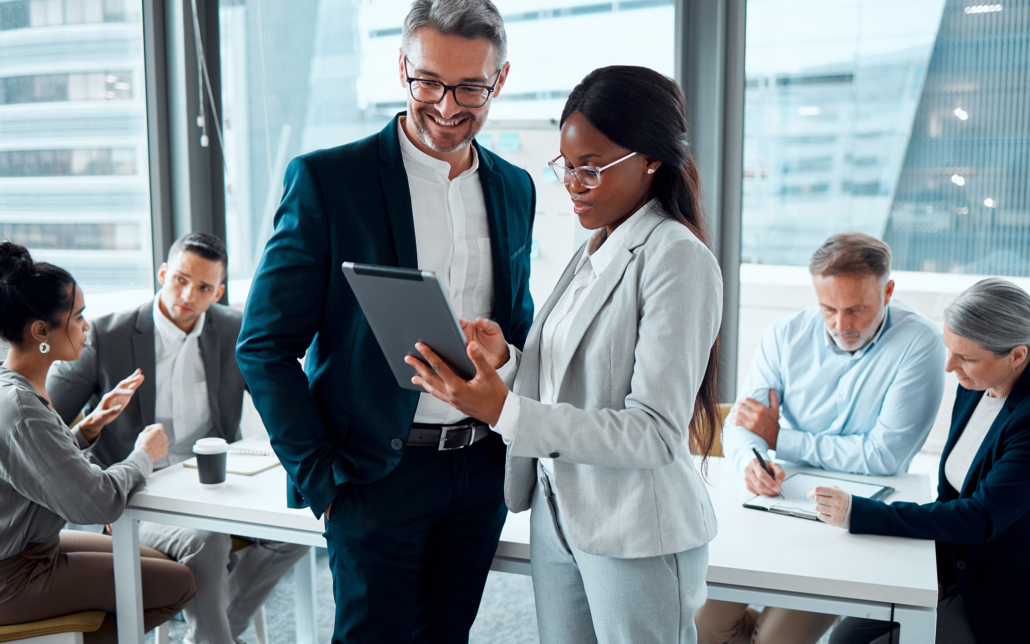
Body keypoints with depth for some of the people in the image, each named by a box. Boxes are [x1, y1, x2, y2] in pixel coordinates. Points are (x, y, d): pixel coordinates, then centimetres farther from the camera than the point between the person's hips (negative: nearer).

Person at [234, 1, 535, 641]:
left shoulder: (515, 188, 8)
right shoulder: (325, 180, -8)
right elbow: (264, 346, -8)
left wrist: (503, 350, -4)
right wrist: (319, 478, -11)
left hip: (482, 470, 5)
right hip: (376, 474, -4)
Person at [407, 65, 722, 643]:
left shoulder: (679, 260, -15)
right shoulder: (593, 253, 10)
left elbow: (656, 432, -21)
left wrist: (506, 412, -28)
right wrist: (503, 358, -5)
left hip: (635, 535, -7)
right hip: (557, 515, 7)